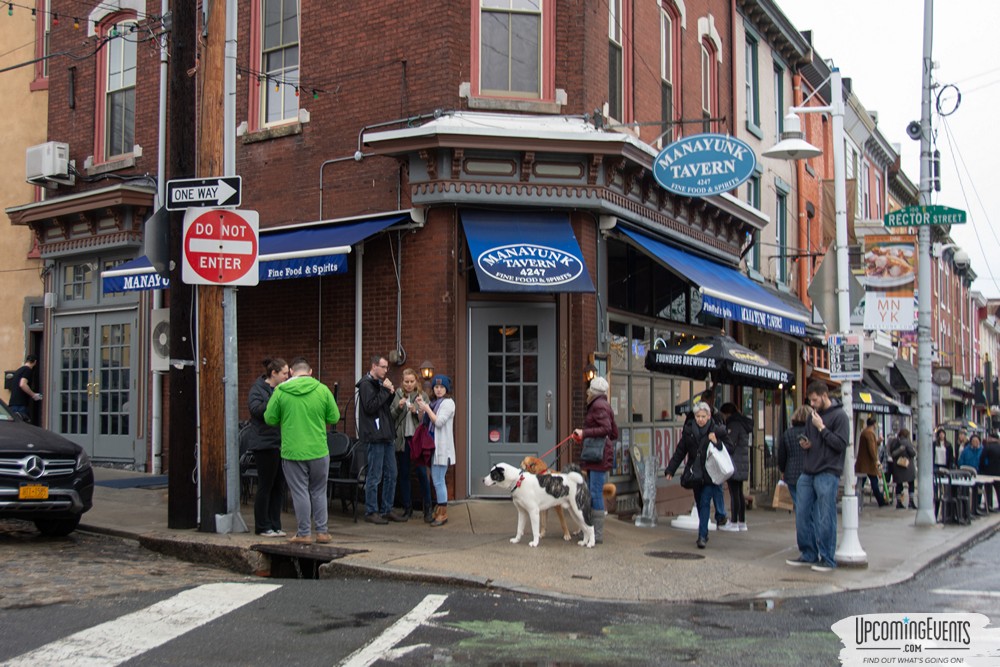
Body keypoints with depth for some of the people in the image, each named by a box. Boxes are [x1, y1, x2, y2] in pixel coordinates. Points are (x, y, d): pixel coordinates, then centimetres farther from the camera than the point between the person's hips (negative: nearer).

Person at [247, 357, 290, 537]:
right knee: (265, 486, 0)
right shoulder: (257, 389, -6)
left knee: (279, 487, 9)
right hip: (265, 445, -7)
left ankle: (275, 525, 17)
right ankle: (262, 527, 9)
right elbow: (256, 409, -21)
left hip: (281, 444, 7)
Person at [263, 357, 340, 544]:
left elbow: (269, 419, 0)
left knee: (300, 492, 6)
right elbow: (334, 418, 1)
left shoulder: (281, 391, -4)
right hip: (318, 451, 1)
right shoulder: (322, 390, -3)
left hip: (292, 451, -1)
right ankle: (322, 531, 17)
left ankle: (304, 534, 10)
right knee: (319, 492, 14)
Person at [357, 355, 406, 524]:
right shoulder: (366, 384, -10)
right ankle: (371, 512, 4)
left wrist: (391, 393, 5)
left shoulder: (379, 383, 18)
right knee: (374, 476, -4)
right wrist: (386, 391, -16)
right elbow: (370, 407, -20)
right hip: (374, 436, -9)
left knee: (391, 474, 11)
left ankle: (387, 510, 19)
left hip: (387, 435, 9)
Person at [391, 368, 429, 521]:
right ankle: (407, 508, 16)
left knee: (422, 473, -4)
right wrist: (398, 408, -14)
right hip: (402, 439, 2)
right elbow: (391, 417, 2)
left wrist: (416, 412, -17)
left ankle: (427, 508, 5)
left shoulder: (422, 396, 3)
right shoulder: (397, 396, 6)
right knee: (403, 474, 7)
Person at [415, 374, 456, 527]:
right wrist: (421, 407, 1)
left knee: (438, 481, -9)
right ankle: (439, 512, 18)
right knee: (437, 480, 12)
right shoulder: (434, 402, 16)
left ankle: (443, 514, -3)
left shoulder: (448, 403, -7)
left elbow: (438, 422, -16)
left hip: (442, 447, -8)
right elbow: (427, 422, 12)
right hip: (433, 445, 8)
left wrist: (426, 408, -9)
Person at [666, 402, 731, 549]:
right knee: (699, 504, 12)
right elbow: (680, 452, 7)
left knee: (705, 503, -12)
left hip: (710, 475, -4)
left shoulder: (717, 430, -5)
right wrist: (670, 470, 3)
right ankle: (704, 534, 25)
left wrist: (717, 443, -19)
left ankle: (702, 536, -13)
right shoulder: (688, 430, 3)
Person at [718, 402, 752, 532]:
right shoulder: (743, 424, 16)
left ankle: (734, 523, -4)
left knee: (734, 493, -6)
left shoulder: (733, 425, -13)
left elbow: (730, 446, -16)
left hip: (734, 463, -10)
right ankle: (742, 522, 18)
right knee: (739, 493, 14)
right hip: (742, 464, 10)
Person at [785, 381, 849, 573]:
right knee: (803, 515, 7)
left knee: (825, 518, -5)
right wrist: (804, 443, 7)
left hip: (827, 474, -7)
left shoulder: (839, 416, -5)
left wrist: (822, 428, -14)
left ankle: (827, 559, 4)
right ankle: (808, 555, 17)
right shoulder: (813, 416, 18)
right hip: (808, 473, 8)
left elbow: (841, 444, -14)